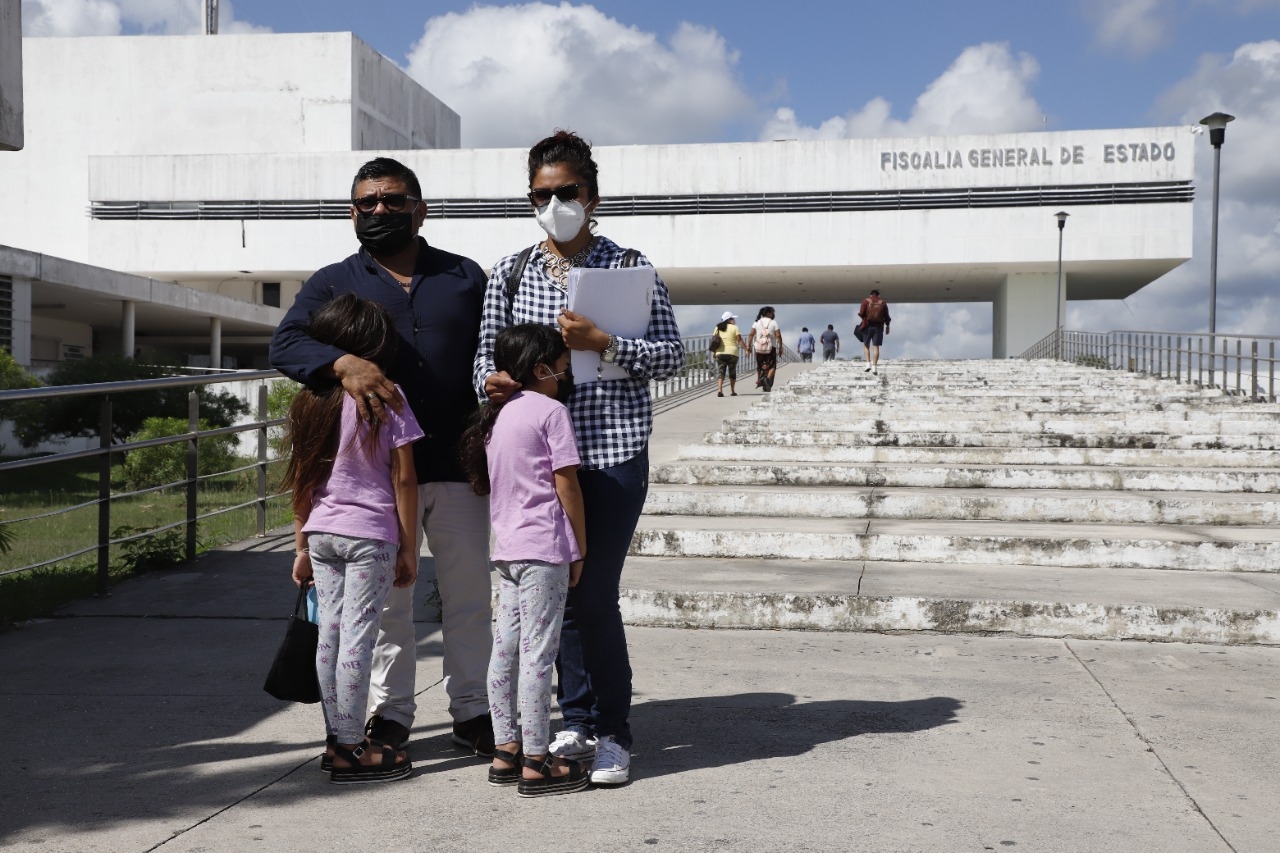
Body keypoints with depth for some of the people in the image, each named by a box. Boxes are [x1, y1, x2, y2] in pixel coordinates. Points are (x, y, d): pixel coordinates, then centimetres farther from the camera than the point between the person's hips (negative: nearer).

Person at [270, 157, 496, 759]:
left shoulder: (465, 277, 13)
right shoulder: (334, 283, 8)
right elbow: (284, 344, -7)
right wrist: (345, 363, -26)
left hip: (457, 464, 1)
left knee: (469, 592, 7)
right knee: (385, 595, 7)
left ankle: (472, 710, 20)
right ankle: (390, 713, 19)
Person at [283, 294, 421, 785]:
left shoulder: (310, 401, 6)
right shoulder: (386, 399, -8)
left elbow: (302, 481, 8)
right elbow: (403, 480, -8)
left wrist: (301, 548, 16)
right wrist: (408, 549, 0)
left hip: (322, 533, 5)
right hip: (370, 535, -5)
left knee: (331, 632, 11)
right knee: (358, 637, -2)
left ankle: (337, 737, 20)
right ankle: (350, 750, 3)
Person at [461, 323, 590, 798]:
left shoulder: (497, 416, 14)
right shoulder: (550, 410, -8)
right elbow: (566, 484, -10)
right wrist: (580, 549, -3)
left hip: (507, 547, 8)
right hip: (545, 549, -8)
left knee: (505, 648, 11)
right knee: (538, 652, -6)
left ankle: (506, 751, 19)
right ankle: (536, 763, -2)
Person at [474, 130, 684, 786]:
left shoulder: (629, 267, 2)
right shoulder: (510, 273, 10)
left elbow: (671, 356, -1)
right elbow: (486, 351, 13)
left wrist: (602, 342, -15)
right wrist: (492, 381, -10)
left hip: (613, 449, -3)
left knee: (594, 596, -6)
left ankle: (612, 734, 7)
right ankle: (576, 721, 23)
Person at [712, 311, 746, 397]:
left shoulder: (717, 328, 10)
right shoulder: (734, 327, -1)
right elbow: (739, 340, -7)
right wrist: (746, 348, -4)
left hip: (720, 353, 2)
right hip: (732, 352, -2)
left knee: (720, 372, 0)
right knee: (732, 372, 11)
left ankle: (719, 390, -18)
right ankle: (732, 391, 15)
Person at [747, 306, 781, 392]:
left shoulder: (757, 323, 3)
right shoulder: (773, 323, -2)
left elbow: (751, 335, -7)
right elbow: (778, 336, -9)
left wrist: (749, 346, -6)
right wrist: (780, 347, -1)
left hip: (759, 349, 2)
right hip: (771, 348, -2)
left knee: (760, 367, 14)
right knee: (772, 366, 6)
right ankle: (768, 379, -19)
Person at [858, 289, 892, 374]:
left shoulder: (866, 301, 2)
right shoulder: (883, 303, 8)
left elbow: (861, 313, -7)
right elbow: (886, 316, 6)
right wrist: (887, 326, 17)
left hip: (868, 326, -1)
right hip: (879, 326, 1)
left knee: (866, 345, 12)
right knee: (876, 346, 0)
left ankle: (868, 364, -4)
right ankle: (874, 367, -6)